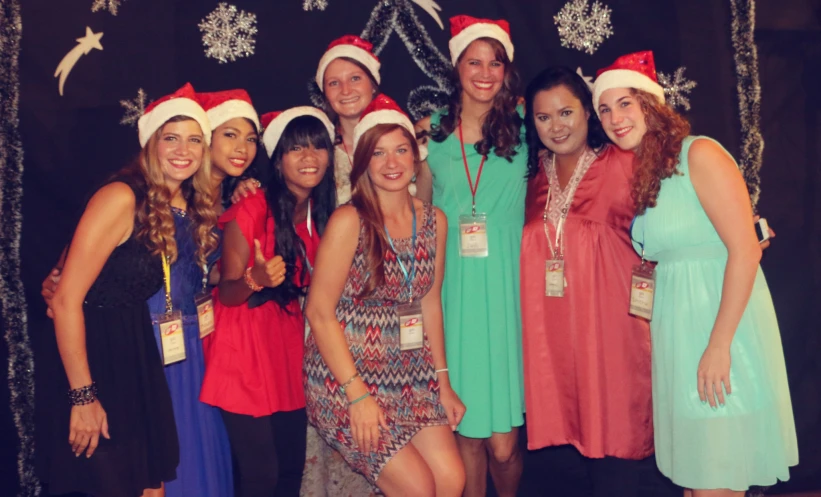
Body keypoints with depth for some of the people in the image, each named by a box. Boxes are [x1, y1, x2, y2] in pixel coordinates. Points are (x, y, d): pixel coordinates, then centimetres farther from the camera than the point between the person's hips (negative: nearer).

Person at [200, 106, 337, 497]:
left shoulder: (325, 214, 1)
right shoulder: (251, 211, -16)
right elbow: (227, 294, -12)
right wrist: (255, 280, -31)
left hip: (289, 340, 6)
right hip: (244, 344, -5)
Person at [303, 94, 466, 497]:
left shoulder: (434, 221, 4)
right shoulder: (349, 221, -13)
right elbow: (319, 312, -13)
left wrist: (443, 380, 8)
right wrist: (358, 394, -16)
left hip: (411, 377, 5)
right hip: (346, 376, -5)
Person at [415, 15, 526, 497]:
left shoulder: (523, 128, 3)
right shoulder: (432, 131, 6)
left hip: (508, 289, -1)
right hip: (454, 290, 1)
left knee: (503, 441, 0)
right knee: (467, 432, 8)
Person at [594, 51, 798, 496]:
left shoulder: (699, 154, -10)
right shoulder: (639, 174, 13)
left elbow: (745, 249, -17)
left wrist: (719, 344, -20)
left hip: (722, 322, -7)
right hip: (676, 331, 7)